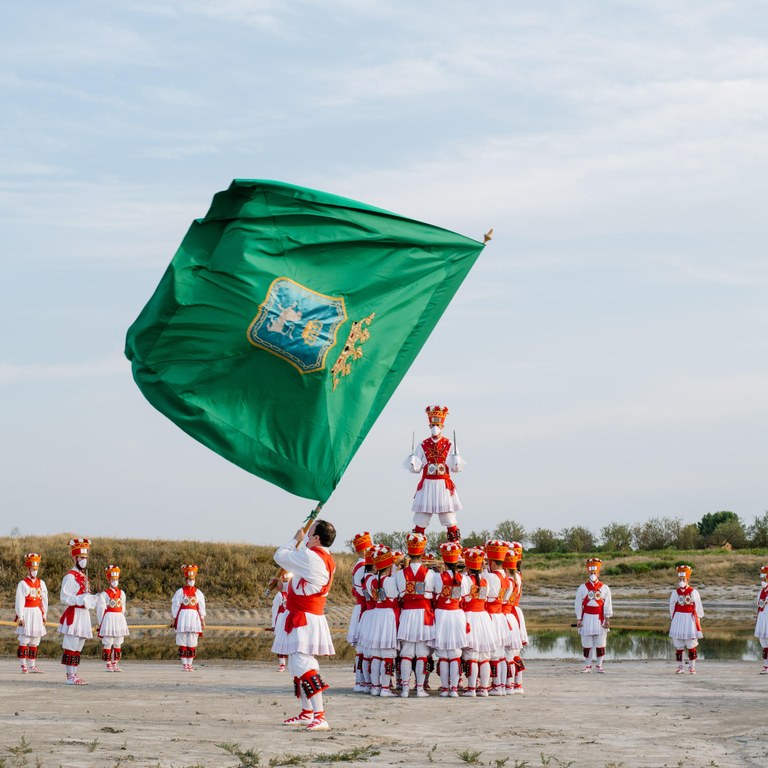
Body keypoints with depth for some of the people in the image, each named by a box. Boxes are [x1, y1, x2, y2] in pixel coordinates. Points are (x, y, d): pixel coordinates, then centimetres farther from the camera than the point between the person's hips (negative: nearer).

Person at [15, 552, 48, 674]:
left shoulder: (41, 583, 10)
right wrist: (20, 617, -13)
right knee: (24, 641, -6)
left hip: (37, 614, 6)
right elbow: (19, 601, -9)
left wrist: (44, 615, 12)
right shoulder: (22, 584, -6)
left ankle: (32, 665, 14)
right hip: (27, 614, -6)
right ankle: (24, 666, -5)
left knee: (35, 641, 9)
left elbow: (44, 600, 14)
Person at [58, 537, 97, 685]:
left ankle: (74, 675, 16)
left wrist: (91, 601, 8)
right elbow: (64, 598, -17)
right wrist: (81, 600, -22)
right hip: (73, 615, -9)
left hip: (84, 615, 9)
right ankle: (70, 677, -6)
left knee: (78, 648, 11)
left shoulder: (84, 576, 18)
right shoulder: (70, 577, -10)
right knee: (71, 648, -7)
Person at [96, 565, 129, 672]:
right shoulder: (104, 594, -5)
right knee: (108, 643, -5)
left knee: (118, 644, 9)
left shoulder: (121, 593, 12)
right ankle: (108, 665, 0)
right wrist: (101, 623, -8)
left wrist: (122, 621, 12)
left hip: (120, 620, 6)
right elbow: (100, 610, -6)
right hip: (108, 619, -6)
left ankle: (115, 664, 16)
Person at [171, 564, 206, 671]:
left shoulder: (198, 593, 8)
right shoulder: (180, 592, 1)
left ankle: (190, 664, 8)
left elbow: (201, 607, 10)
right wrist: (173, 620, -2)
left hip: (194, 618, 2)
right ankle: (184, 664, 2)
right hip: (182, 618, -2)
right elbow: (175, 606, 1)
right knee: (183, 643, -2)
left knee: (192, 643, 3)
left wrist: (203, 621, 7)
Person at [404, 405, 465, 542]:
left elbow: (455, 468, 1)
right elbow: (416, 468, 4)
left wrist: (456, 462, -21)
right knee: (421, 519, -1)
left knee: (449, 516, 1)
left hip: (444, 486, -1)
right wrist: (411, 463, -17)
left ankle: (455, 542, 5)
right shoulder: (423, 445, 5)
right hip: (426, 486, 1)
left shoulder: (449, 445, 3)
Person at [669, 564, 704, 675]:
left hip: (690, 619, -2)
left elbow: (698, 607, 4)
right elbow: (672, 607, 10)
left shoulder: (693, 592, -2)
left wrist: (698, 621, 5)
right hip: (678, 619, 2)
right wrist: (673, 619, 9)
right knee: (678, 645, 3)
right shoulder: (675, 592, 3)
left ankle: (692, 667, 9)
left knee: (691, 645, 1)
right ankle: (680, 667, 11)